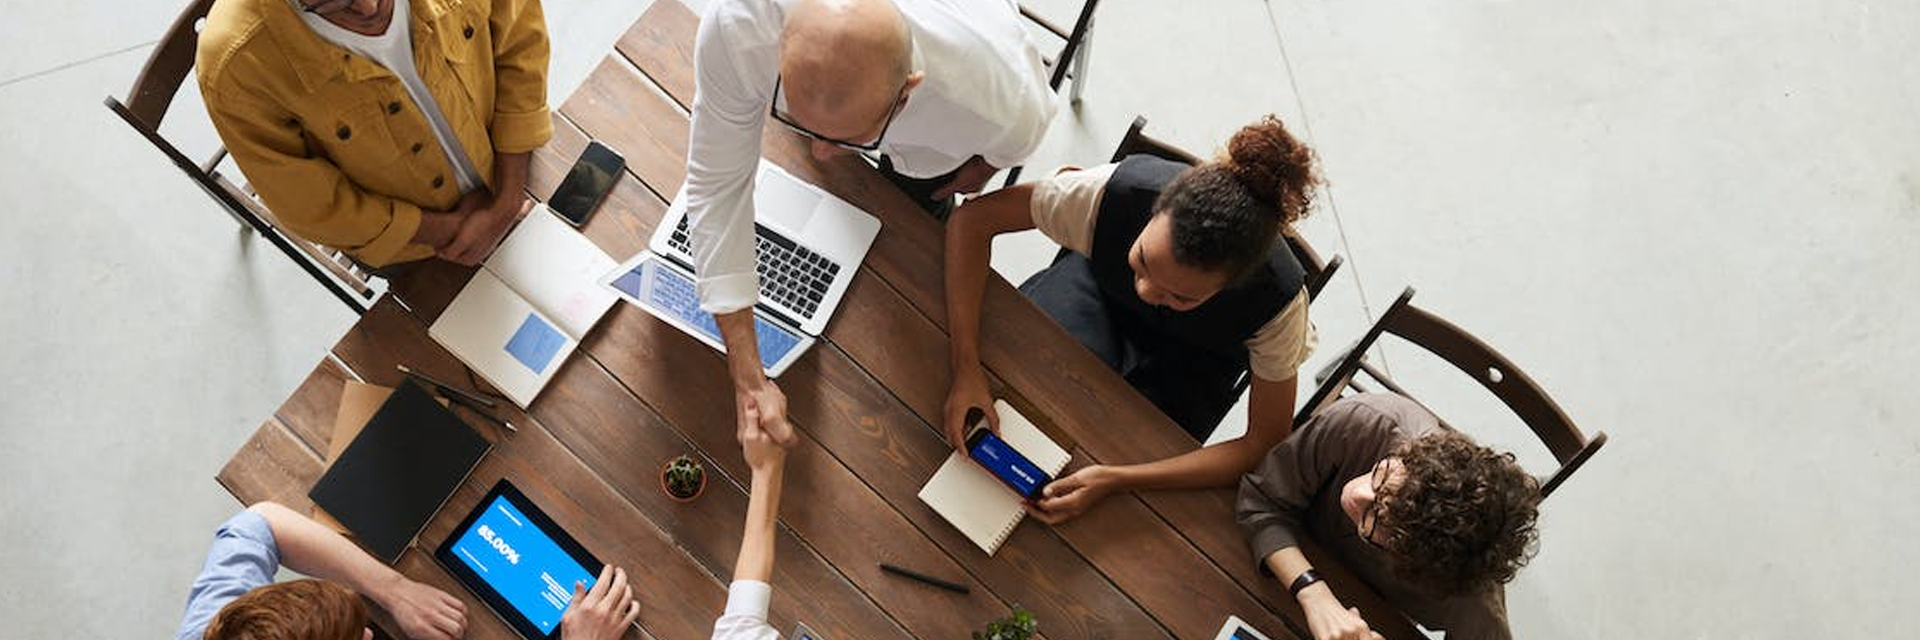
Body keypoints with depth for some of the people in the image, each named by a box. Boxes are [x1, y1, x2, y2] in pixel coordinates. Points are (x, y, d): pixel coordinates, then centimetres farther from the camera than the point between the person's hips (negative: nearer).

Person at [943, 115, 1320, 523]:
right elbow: (973, 219, -30)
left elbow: (1266, 445, -29)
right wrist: (966, 367, -40)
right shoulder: (1117, 191, -40)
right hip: (1100, 282, 1)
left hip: (1195, 356, 0)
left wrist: (1115, 480, -39)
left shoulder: (1278, 299, -39)